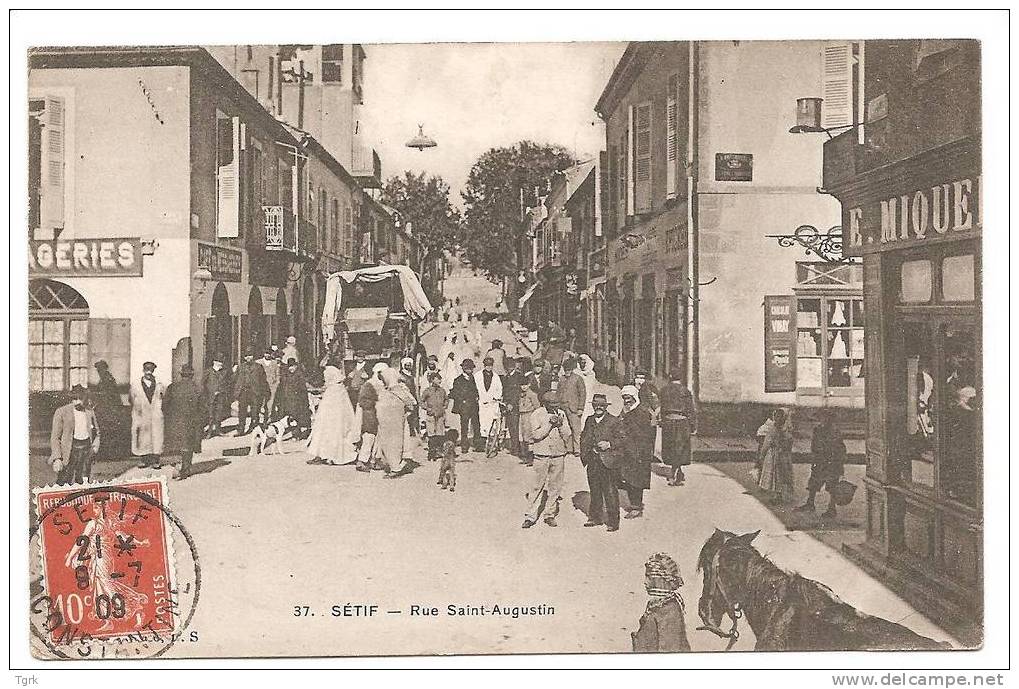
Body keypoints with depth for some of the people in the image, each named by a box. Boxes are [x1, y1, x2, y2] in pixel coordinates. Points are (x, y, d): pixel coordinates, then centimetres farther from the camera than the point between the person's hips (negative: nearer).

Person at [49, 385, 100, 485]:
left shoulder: (90, 412, 11)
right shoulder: (61, 412, -2)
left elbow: (96, 432, 26)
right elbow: (55, 437, -3)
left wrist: (95, 445, 7)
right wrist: (57, 458, -12)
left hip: (86, 448, 4)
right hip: (70, 449, -4)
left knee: (83, 483, 4)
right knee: (64, 484, -9)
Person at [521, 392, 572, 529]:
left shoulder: (561, 414, 5)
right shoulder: (536, 414, -5)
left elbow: (567, 435, 2)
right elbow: (536, 434, -14)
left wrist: (560, 424, -14)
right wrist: (550, 424, -19)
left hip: (559, 455, 3)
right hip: (542, 455, -3)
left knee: (555, 487, 7)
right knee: (538, 486, -2)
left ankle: (550, 515, 19)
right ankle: (530, 516, 5)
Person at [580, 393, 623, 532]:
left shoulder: (614, 421, -4)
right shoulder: (589, 421, 13)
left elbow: (621, 439, -6)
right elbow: (583, 438, 20)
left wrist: (609, 444, -21)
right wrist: (584, 455, 8)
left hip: (608, 462, -6)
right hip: (592, 461, 6)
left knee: (610, 493, -2)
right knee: (594, 491, 15)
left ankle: (613, 522, 4)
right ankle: (595, 518, 27)